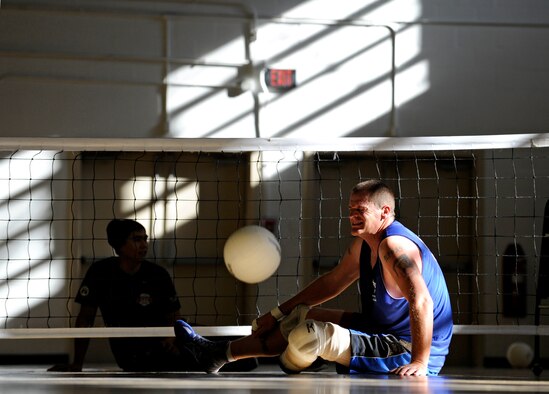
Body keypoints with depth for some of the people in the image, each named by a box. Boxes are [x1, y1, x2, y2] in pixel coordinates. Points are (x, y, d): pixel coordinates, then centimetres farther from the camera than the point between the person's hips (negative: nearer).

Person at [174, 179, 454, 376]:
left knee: (311, 335, -19)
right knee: (299, 316, 17)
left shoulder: (394, 246, -24)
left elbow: (421, 301, -35)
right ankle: (219, 353, 22)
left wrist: (419, 363, -38)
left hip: (406, 351, -11)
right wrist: (278, 315, 18)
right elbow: (331, 283, 19)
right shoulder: (363, 245, 8)